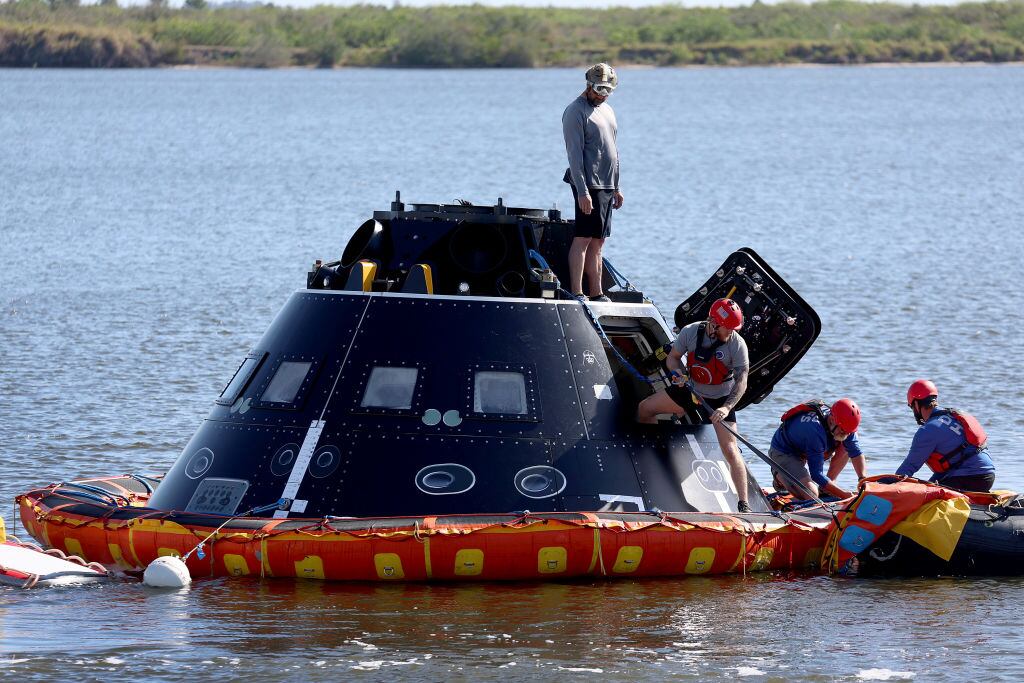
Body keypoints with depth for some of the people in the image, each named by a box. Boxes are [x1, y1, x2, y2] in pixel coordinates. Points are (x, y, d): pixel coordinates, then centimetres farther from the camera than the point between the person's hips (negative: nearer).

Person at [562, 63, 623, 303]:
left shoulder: (606, 110, 18)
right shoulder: (576, 111, -9)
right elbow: (575, 154, -15)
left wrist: (616, 188, 21)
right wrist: (582, 190, -21)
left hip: (606, 187, 8)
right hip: (588, 185, -8)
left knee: (598, 241, 9)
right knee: (584, 238, -11)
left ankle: (597, 294, 12)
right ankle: (576, 293, -14)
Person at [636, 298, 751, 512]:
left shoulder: (737, 344, -23)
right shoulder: (690, 332, -15)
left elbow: (741, 381, -24)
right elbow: (673, 357, 0)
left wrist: (727, 407, -38)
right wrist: (677, 372, -23)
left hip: (721, 400, -4)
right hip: (691, 390, 4)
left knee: (730, 451, -15)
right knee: (644, 409, 3)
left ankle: (743, 505, -11)